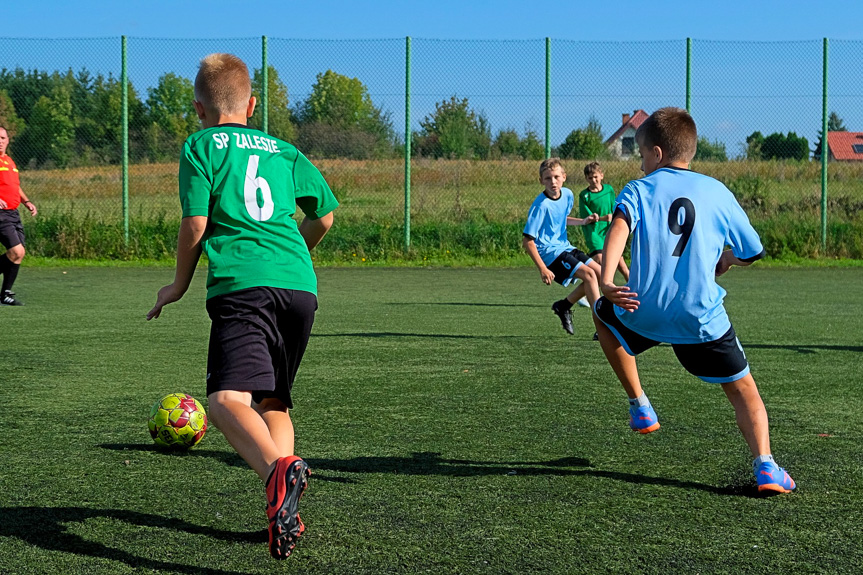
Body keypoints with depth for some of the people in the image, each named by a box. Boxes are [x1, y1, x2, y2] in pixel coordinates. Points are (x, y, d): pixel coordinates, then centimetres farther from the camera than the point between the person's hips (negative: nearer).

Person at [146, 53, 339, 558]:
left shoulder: (201, 146, 10)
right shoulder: (284, 150, 24)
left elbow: (195, 223, 0)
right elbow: (325, 214, 27)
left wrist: (179, 284, 14)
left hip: (242, 285, -6)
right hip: (301, 285, 6)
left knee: (227, 399, -19)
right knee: (273, 402, 19)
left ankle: (279, 470, -47)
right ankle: (286, 511, 9)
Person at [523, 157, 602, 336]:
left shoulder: (567, 195, 2)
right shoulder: (541, 205, -20)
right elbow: (527, 241, -20)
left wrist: (583, 221, 8)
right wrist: (543, 269, -23)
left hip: (564, 247, 9)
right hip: (549, 252, -9)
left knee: (600, 273, 4)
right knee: (589, 274, -20)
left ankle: (564, 305, 15)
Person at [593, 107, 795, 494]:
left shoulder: (638, 190, 4)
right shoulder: (717, 192, 9)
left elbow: (619, 226, -18)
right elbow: (752, 251, 13)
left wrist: (606, 281, -30)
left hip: (644, 312, 0)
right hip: (703, 317, 1)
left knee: (604, 313, 32)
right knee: (742, 389, 13)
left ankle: (639, 405, 30)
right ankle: (765, 465, -9)